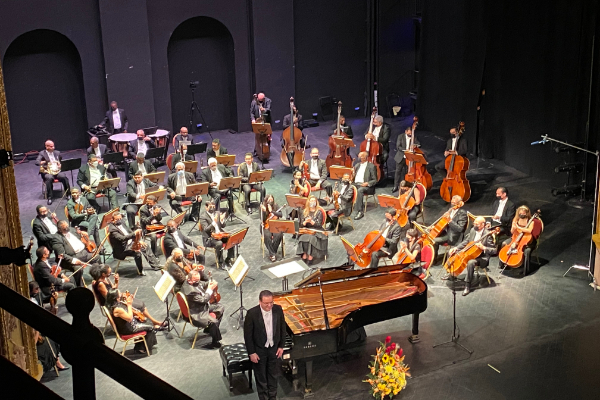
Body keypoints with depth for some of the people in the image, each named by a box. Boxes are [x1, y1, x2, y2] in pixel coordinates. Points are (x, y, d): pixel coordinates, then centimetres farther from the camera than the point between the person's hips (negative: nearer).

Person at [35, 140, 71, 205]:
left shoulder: (57, 152, 16)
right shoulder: (42, 153, 3)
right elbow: (37, 162, -13)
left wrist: (61, 164, 5)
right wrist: (44, 162, -30)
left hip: (57, 171, 3)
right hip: (47, 172, -3)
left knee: (64, 177, -29)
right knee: (49, 178, -37)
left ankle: (68, 194, -16)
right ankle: (49, 198, -31)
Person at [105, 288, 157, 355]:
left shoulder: (118, 303, -3)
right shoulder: (117, 309, -33)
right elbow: (129, 318, -27)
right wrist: (129, 304, -23)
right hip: (127, 330, -10)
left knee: (148, 321, 17)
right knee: (150, 327, -1)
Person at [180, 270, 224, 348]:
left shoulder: (195, 282, -6)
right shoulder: (190, 290, -34)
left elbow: (203, 284, 12)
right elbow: (203, 300, -27)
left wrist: (210, 283, -10)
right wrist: (210, 289, -20)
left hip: (203, 306, 11)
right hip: (197, 314, -11)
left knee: (220, 307, 18)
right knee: (213, 321, -28)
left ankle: (209, 329, 28)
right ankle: (215, 343, -8)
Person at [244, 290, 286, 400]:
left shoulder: (278, 309, -14)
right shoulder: (252, 313, -24)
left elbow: (282, 328, 0)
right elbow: (248, 335, -15)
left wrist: (281, 346, 1)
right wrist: (252, 353, -13)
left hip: (274, 348, 3)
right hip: (259, 349, -3)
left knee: (273, 375, 19)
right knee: (261, 377, 12)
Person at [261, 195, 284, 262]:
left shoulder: (276, 205, 1)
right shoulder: (263, 207, -2)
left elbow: (281, 215, -11)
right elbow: (262, 219, -8)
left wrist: (272, 211, -22)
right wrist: (264, 211, -25)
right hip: (266, 226, -1)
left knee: (278, 235, -30)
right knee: (267, 235, -32)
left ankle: (273, 252, -15)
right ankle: (272, 254, -24)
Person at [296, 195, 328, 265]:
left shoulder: (319, 212, 2)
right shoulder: (304, 212, 11)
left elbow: (319, 224, -7)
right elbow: (301, 225, 6)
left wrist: (311, 221, -24)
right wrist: (305, 222, -16)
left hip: (316, 231, -3)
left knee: (311, 238, -34)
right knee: (303, 238, -30)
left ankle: (310, 257, -28)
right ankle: (304, 255, -27)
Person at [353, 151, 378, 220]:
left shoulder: (371, 166, 0)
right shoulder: (357, 165, 20)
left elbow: (375, 180, -2)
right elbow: (353, 176, 25)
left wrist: (367, 183, -19)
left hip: (366, 186, -6)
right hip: (356, 184, 6)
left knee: (360, 190, -39)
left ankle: (360, 211, -41)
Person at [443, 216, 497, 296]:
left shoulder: (488, 235, -21)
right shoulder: (473, 230, 0)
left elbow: (494, 251, -21)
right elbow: (466, 242, 13)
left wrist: (483, 248, -37)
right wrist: (456, 248, 0)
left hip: (482, 257, -8)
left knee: (470, 262, -38)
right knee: (452, 253, 4)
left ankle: (467, 285, -25)